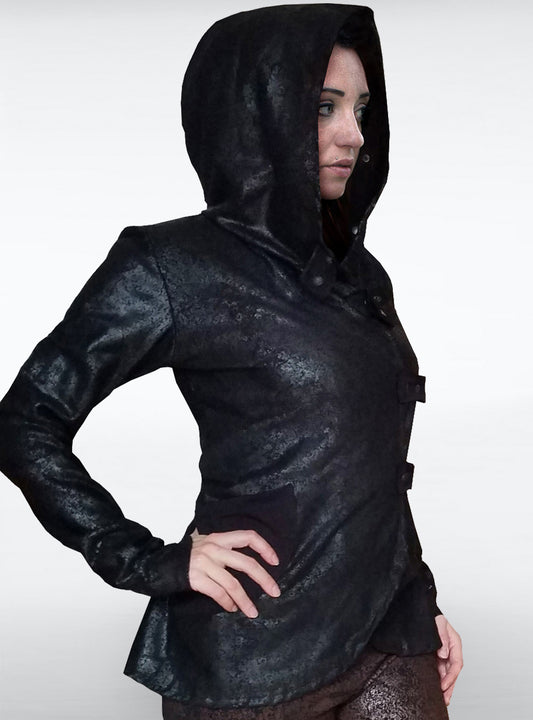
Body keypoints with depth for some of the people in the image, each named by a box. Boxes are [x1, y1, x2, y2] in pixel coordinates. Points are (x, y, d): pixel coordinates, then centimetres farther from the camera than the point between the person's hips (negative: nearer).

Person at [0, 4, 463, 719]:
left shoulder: (358, 270, 12)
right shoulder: (174, 266, -9)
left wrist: (422, 601, 16)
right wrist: (151, 562, -13)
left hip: (392, 639, 6)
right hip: (259, 656, -6)